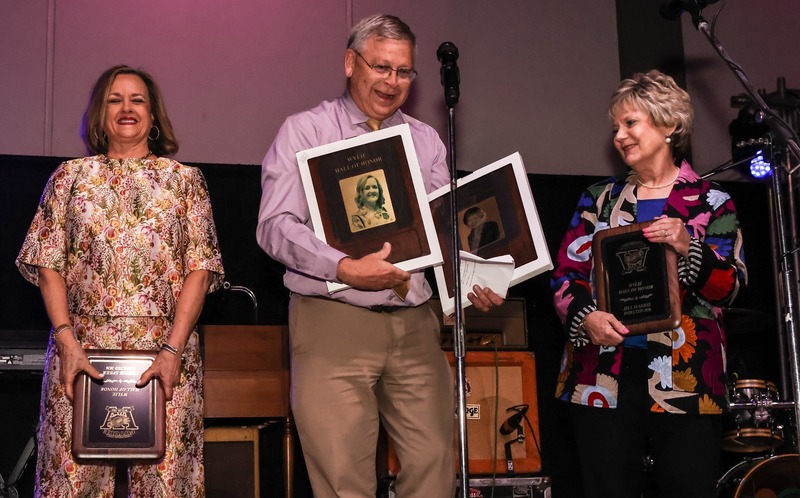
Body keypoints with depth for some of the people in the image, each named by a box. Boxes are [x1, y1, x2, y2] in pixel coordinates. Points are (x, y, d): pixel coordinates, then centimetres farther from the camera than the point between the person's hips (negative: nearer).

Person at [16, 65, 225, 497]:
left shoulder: (185, 180, 10)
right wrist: (67, 341, -7)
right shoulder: (71, 176, 13)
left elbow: (200, 267, 3)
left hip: (166, 348, 0)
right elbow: (47, 265, 7)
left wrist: (173, 349, -8)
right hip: (83, 345, 1)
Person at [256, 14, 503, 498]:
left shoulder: (427, 140, 16)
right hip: (333, 321, -4)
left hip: (415, 323, 4)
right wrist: (345, 269, -20)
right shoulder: (305, 130, 3)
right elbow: (276, 226, -7)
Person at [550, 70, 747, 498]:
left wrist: (688, 249, -20)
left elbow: (730, 286, -1)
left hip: (685, 379, -2)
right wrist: (586, 316, -12)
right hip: (603, 377, 2)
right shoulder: (600, 198, 14)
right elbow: (566, 273, 8)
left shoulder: (709, 201, 6)